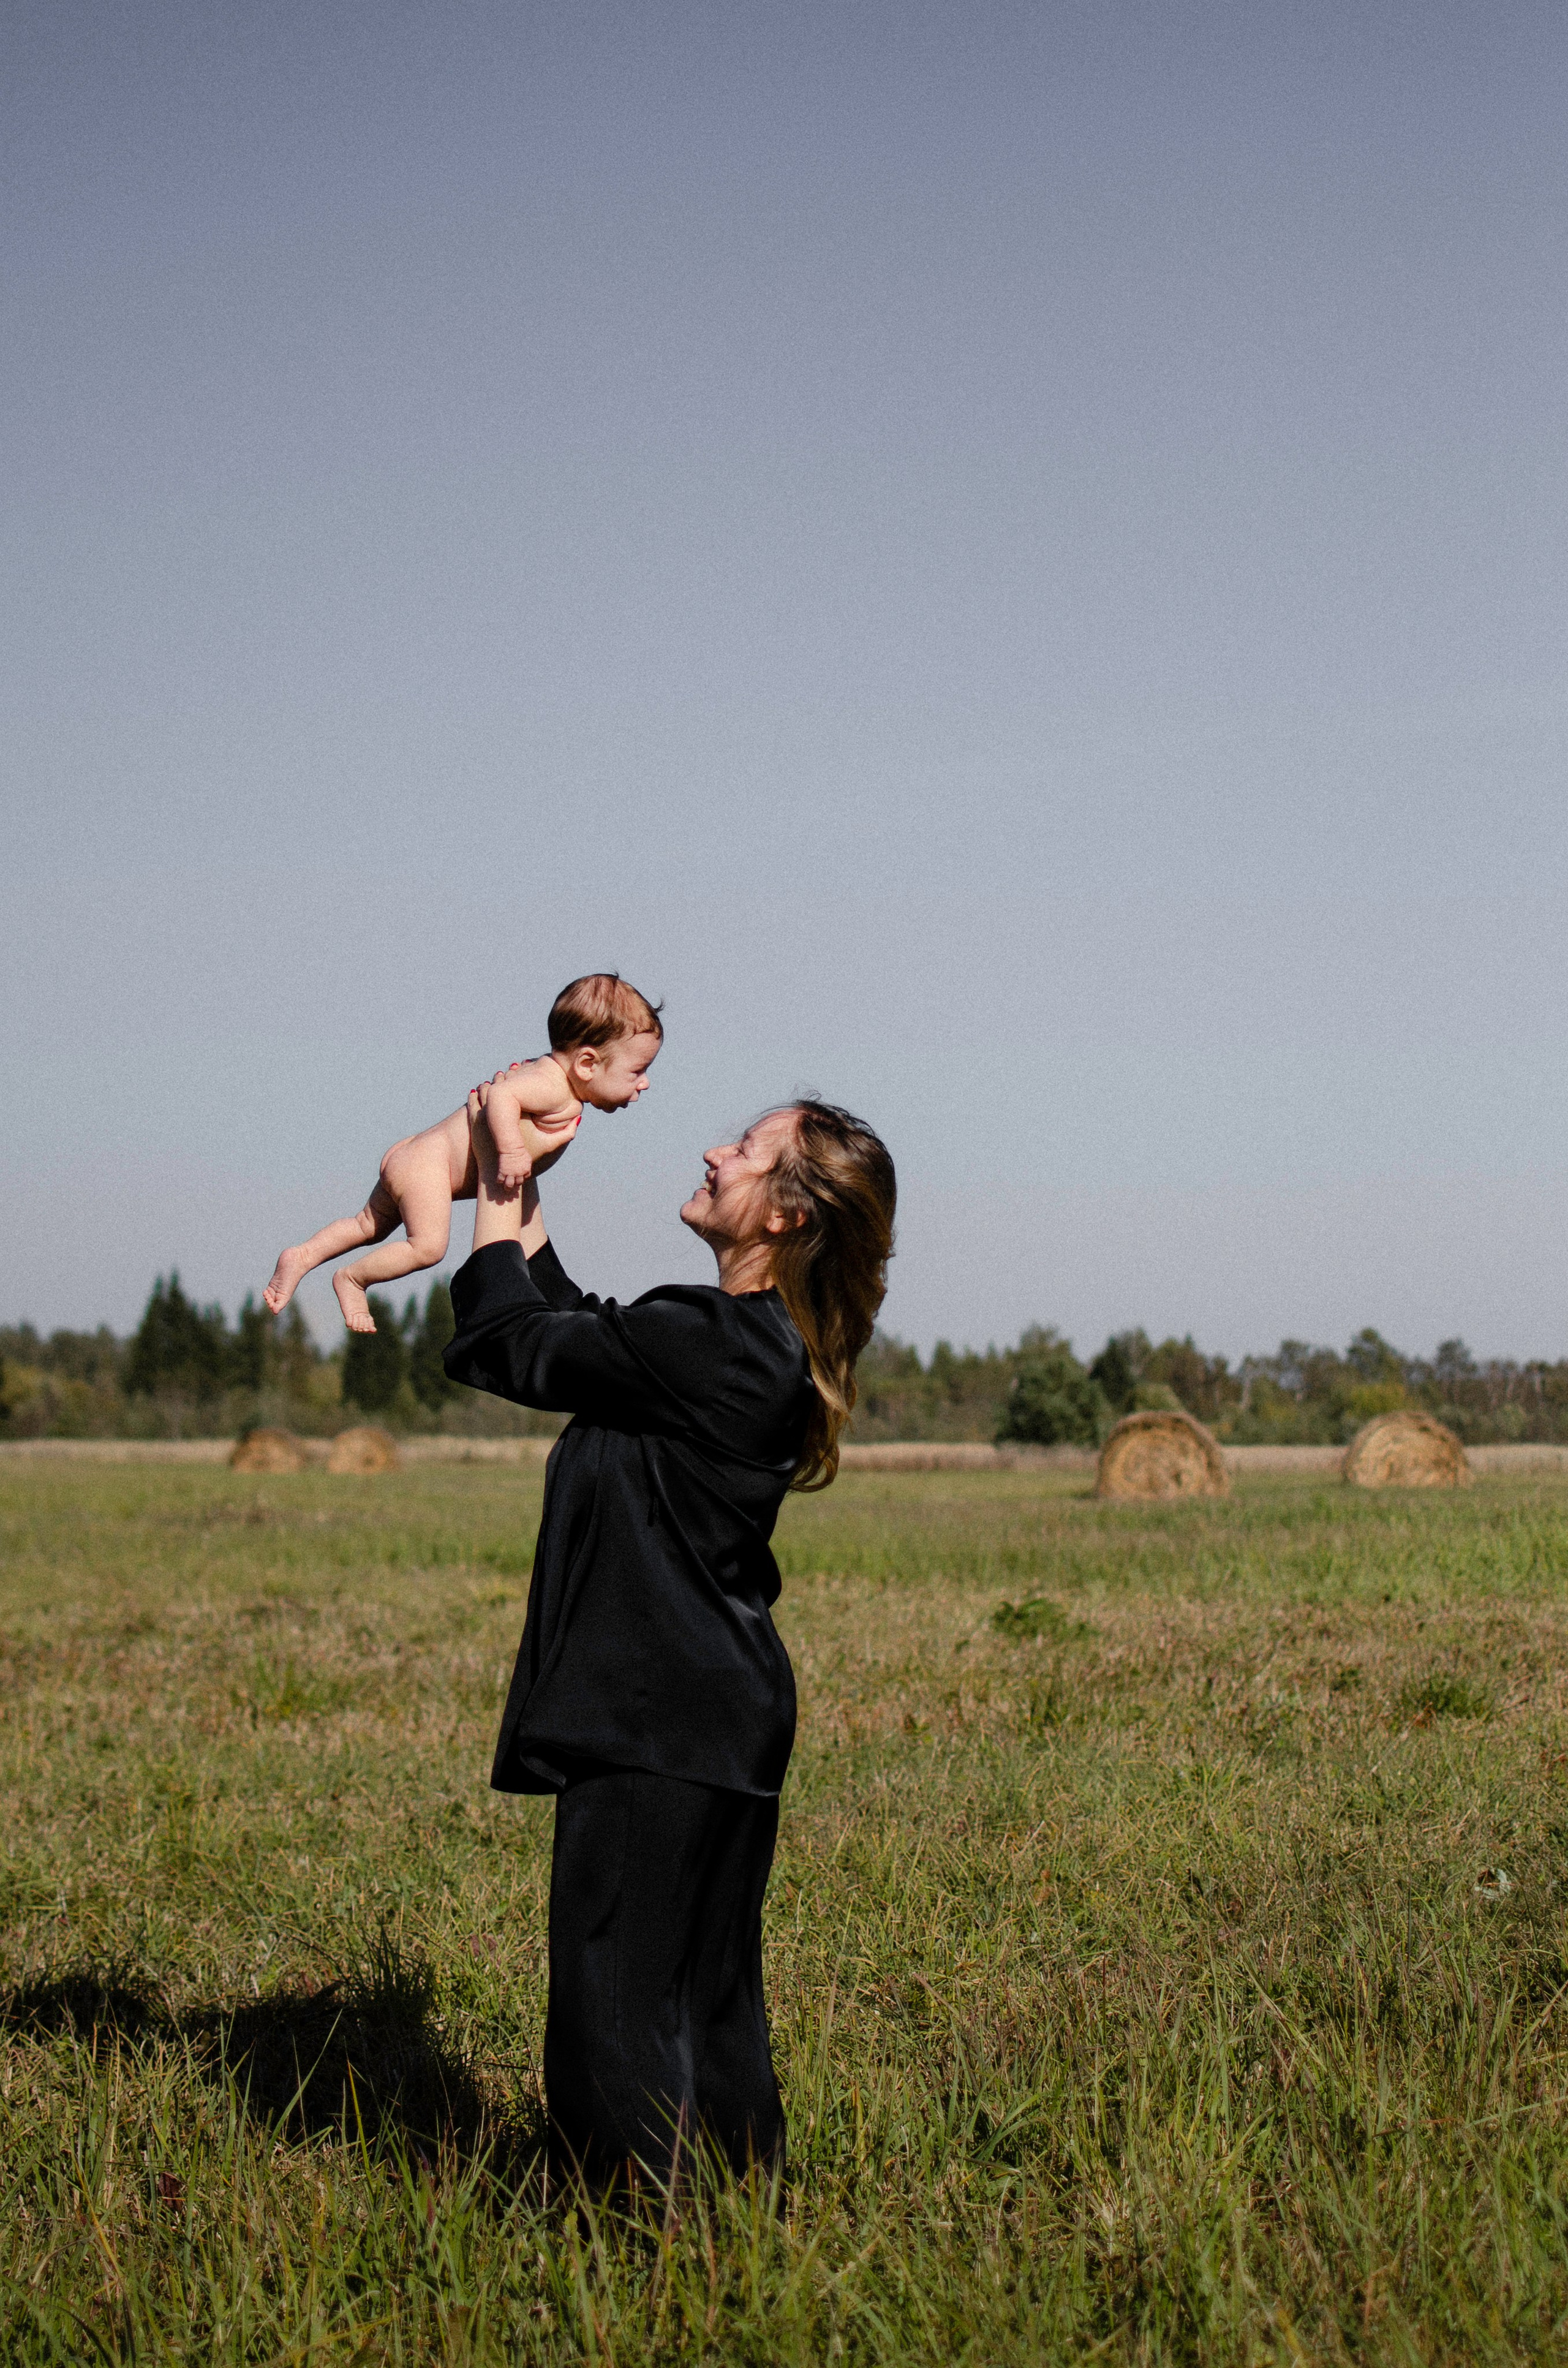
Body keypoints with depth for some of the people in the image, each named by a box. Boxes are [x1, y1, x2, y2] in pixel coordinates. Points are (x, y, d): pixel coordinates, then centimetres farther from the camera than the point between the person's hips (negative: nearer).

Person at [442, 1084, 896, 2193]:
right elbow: (585, 1340, 26)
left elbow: (515, 1349, -9)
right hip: (728, 1714, 10)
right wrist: (529, 1231, 26)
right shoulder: (772, 1346, 10)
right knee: (711, 1992, 17)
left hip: (655, 1724, -10)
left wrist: (496, 1225, 8)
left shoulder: (706, 1341, -20)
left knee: (617, 1989, -4)